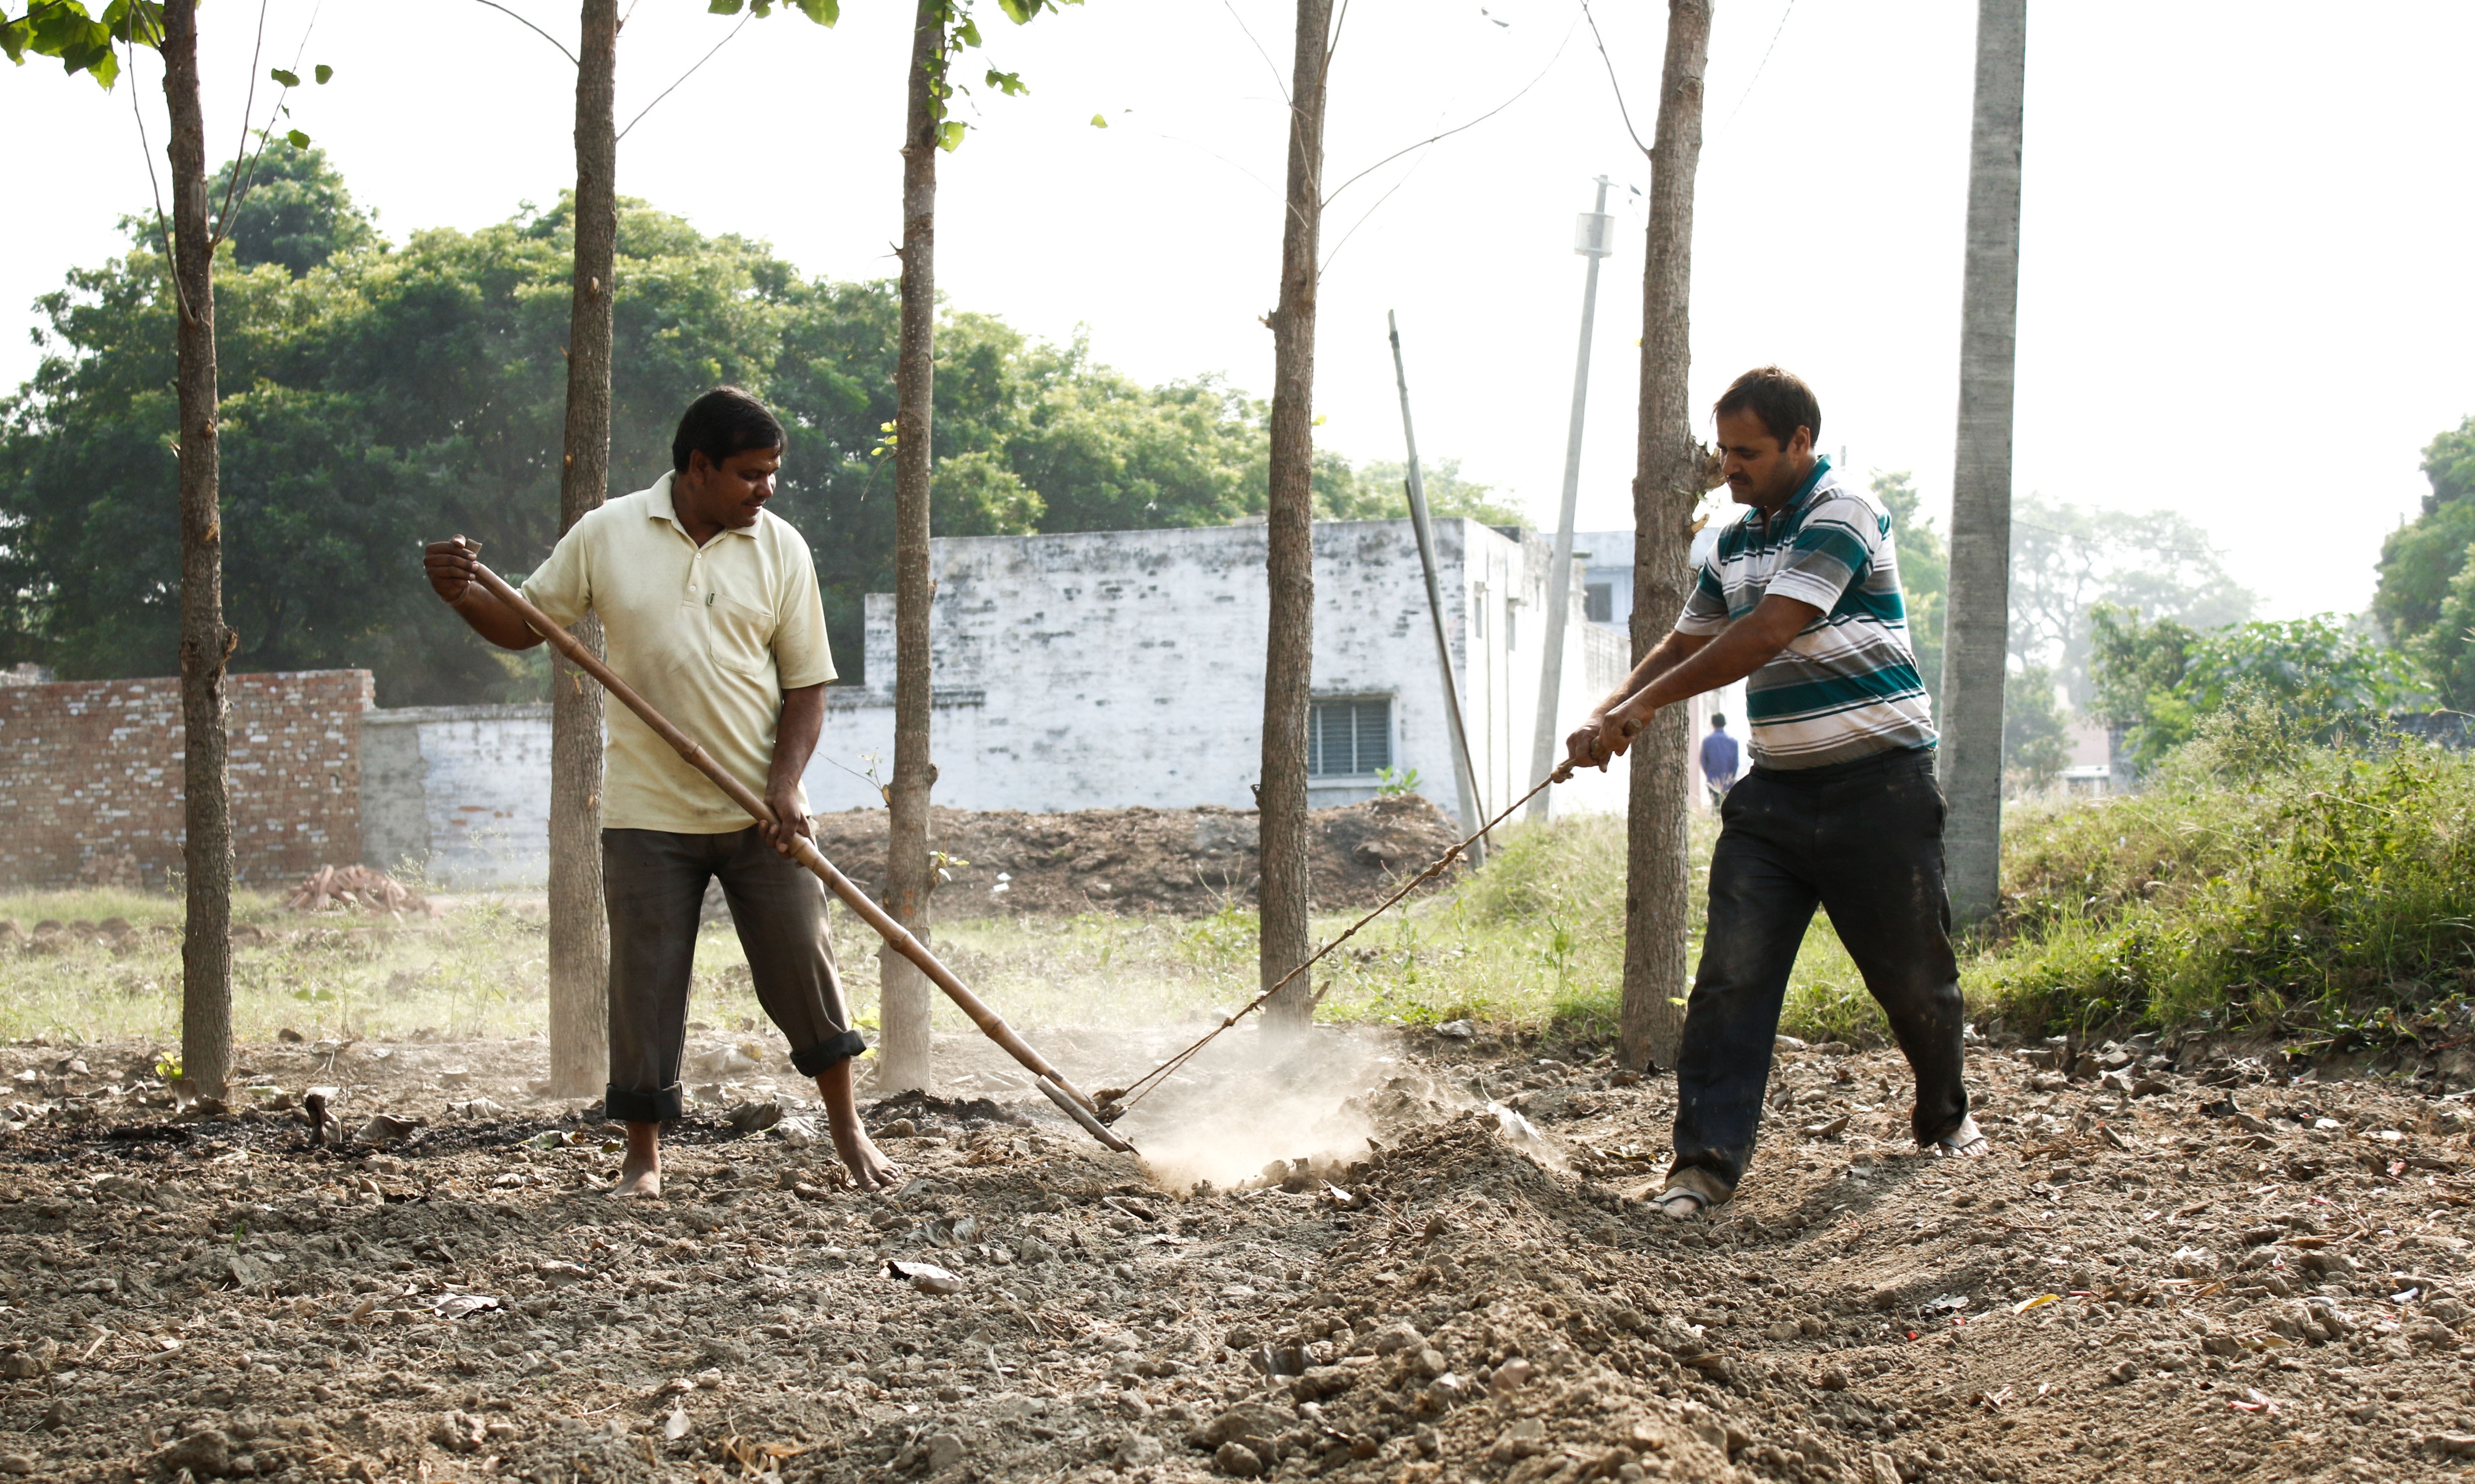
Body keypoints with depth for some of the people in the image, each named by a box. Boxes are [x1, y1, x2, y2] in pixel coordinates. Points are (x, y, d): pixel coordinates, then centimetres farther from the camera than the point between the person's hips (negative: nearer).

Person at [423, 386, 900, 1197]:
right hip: (649, 812, -1)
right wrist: (461, 595, -15)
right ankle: (643, 1158, 15)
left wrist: (786, 782, -12)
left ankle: (847, 1130, 22)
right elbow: (526, 624, 5)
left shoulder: (781, 550, 0)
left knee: (803, 964, 4)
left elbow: (806, 684, 2)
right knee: (645, 985, 2)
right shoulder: (606, 535, -2)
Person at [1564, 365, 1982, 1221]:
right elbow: (1685, 646, 19)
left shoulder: (1842, 516, -14)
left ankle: (1944, 1117, 32)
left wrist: (1643, 706, -21)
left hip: (1876, 782, -6)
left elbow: (1765, 636, -22)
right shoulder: (1735, 543, 12)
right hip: (1776, 788, 6)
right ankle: (1707, 1158, -10)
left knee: (1912, 971, 7)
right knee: (1732, 973, -8)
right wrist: (1604, 717, 1)